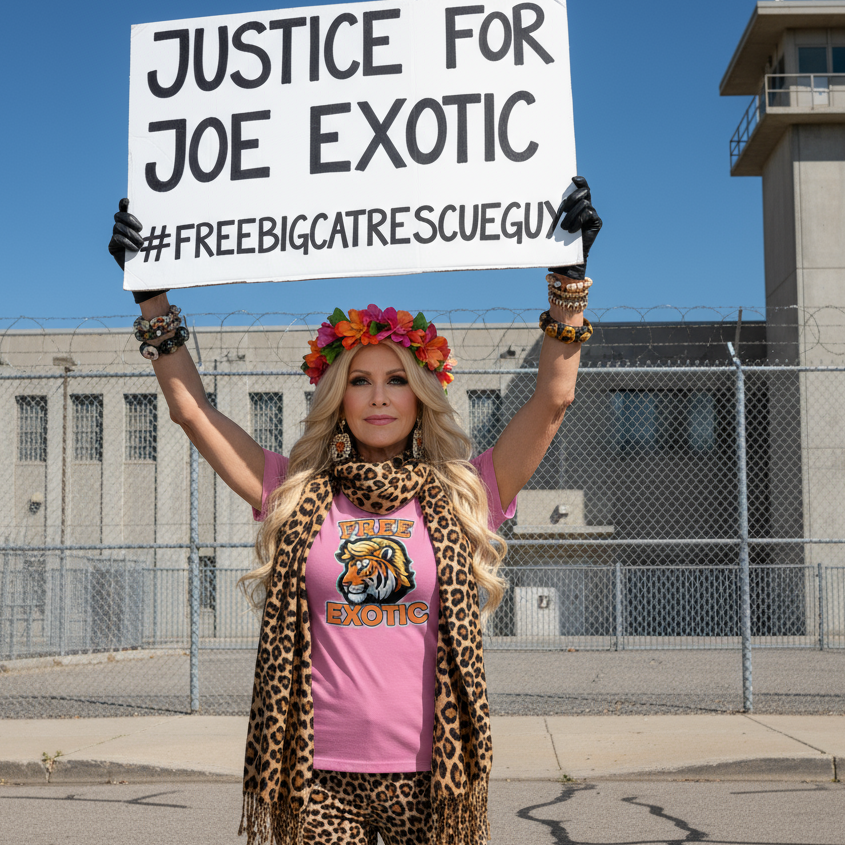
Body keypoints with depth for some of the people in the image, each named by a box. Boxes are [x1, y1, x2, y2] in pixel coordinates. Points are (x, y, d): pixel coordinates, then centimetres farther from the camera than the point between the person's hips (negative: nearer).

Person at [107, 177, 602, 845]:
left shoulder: (460, 496, 6)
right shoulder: (297, 495, 7)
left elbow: (553, 398, 3)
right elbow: (191, 410, 10)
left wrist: (570, 277, 0)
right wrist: (152, 295, 7)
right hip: (319, 773, 1)